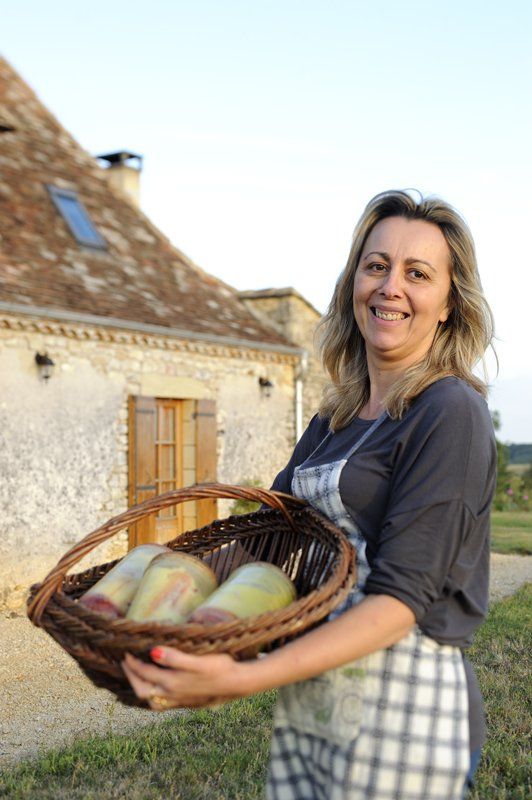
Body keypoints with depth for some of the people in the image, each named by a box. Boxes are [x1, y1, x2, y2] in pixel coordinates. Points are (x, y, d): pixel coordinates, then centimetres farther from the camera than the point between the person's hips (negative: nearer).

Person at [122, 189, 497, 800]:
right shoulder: (335, 418, 9)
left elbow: (403, 595, -20)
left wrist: (244, 679, -27)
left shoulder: (449, 413, -13)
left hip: (403, 709, -6)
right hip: (306, 702, 7)